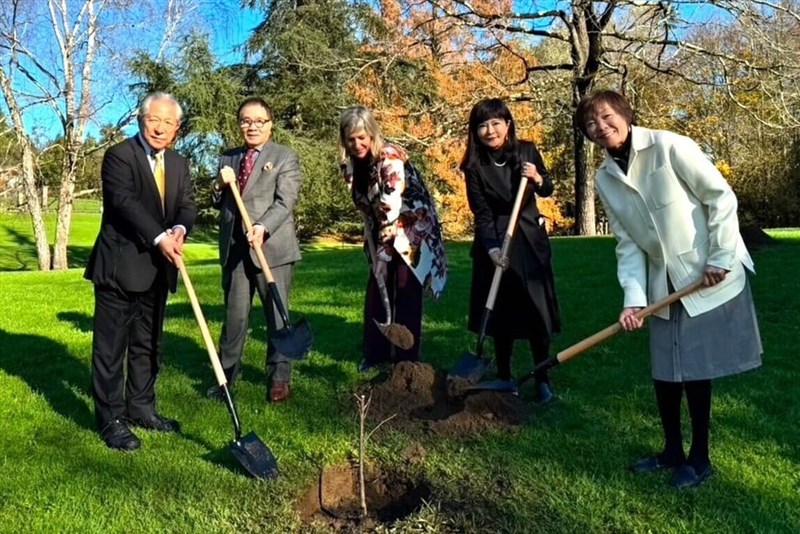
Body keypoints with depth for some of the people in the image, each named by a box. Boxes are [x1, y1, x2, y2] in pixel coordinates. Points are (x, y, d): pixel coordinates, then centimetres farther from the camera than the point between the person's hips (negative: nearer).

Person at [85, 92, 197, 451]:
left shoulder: (179, 164, 13)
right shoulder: (119, 155, -7)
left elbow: (187, 204, 4)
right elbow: (125, 202, -19)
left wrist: (180, 229, -19)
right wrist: (159, 238, -29)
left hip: (157, 269, 7)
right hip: (120, 266, -6)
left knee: (148, 345, 14)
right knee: (111, 347, -1)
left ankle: (141, 409, 26)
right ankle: (111, 420, 7)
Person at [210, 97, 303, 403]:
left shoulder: (285, 157, 0)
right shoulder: (228, 158, 15)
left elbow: (285, 202, -12)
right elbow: (219, 204, 21)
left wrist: (262, 227, -28)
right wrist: (218, 188, -2)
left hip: (272, 247, -4)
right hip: (234, 248, 4)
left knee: (277, 315, 6)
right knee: (234, 315, 9)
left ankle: (279, 378, 19)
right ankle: (226, 374, 21)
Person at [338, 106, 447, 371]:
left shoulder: (391, 157, -23)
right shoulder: (352, 163, 0)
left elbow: (392, 199, -33)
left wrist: (388, 233, -41)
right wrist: (374, 237, 9)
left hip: (412, 228, -7)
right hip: (382, 233, 7)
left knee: (406, 294, -7)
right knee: (376, 294, 6)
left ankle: (407, 360, 2)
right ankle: (376, 356, 17)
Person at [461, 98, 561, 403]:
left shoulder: (527, 151, -4)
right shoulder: (475, 166, -9)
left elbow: (548, 191, 7)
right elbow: (481, 212, -13)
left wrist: (538, 178, -16)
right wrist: (492, 249, -27)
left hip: (530, 240, 1)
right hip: (495, 242, -1)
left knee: (537, 311, 3)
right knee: (501, 314, 2)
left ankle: (542, 380, 16)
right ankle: (504, 378, 16)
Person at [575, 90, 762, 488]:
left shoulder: (670, 147, -14)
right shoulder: (605, 180, 1)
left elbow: (721, 197, -12)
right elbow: (628, 243, -1)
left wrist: (721, 256, -15)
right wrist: (633, 297, -12)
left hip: (712, 276, -5)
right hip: (664, 285, 5)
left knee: (696, 369, 1)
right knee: (664, 371, 10)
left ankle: (699, 457, 19)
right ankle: (673, 450, 30)